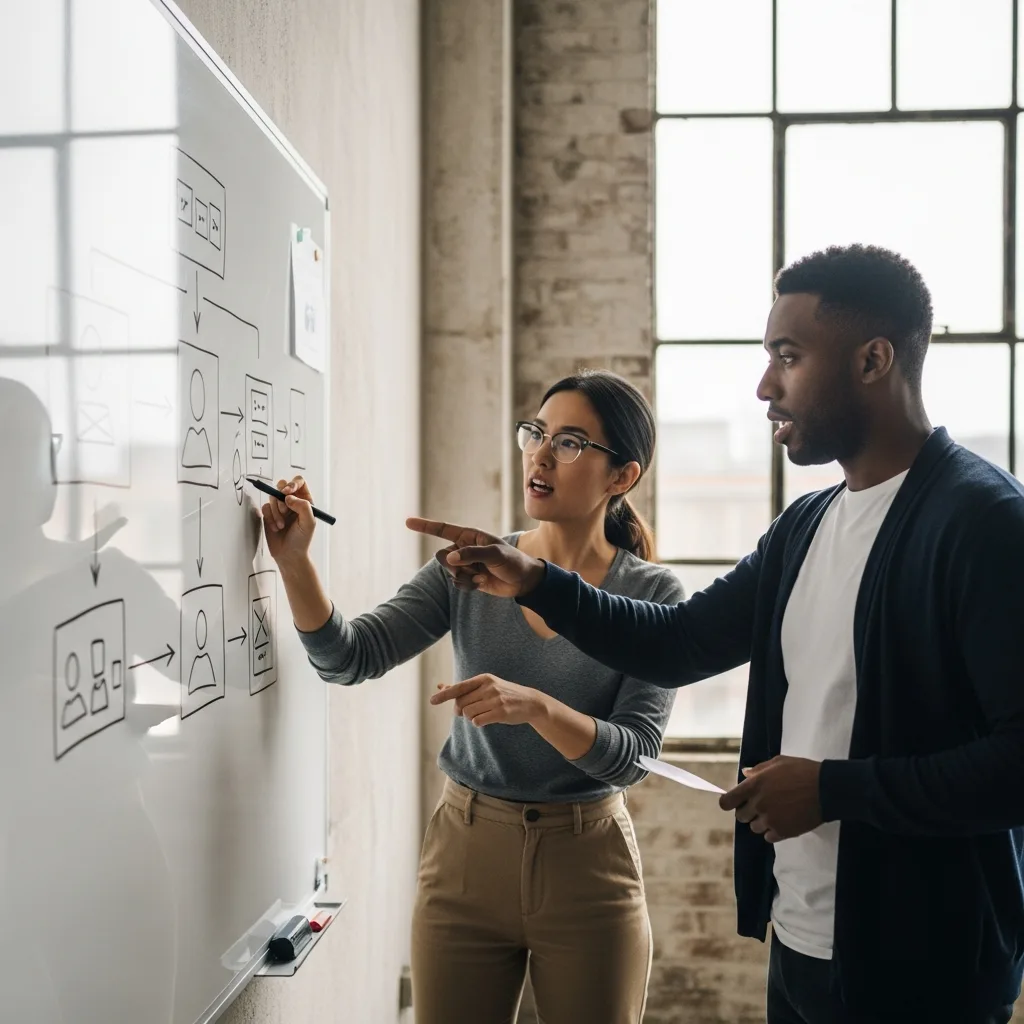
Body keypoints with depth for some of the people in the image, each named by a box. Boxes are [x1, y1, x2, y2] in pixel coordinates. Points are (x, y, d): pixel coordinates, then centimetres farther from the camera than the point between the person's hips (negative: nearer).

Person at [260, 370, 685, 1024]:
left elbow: (634, 754, -14)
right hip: (464, 854, 2)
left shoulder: (653, 595, -9)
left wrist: (535, 706, -30)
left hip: (587, 867, -2)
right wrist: (295, 562, -22)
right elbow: (351, 658, -6)